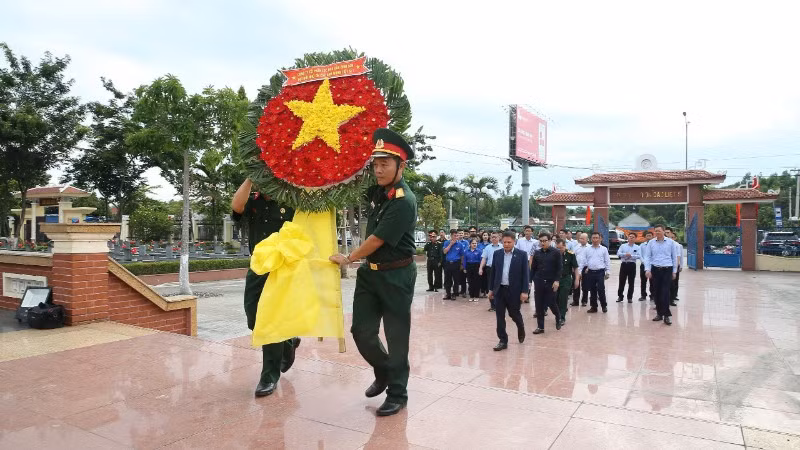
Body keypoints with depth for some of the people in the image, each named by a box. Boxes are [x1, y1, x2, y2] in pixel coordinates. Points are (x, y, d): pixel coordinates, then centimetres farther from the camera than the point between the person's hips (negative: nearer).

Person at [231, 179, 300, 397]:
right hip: (257, 269, 5)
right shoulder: (252, 202, 4)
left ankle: (270, 376, 9)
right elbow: (236, 206, -18)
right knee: (254, 320, 9)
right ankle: (287, 342, 37)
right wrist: (250, 178, -18)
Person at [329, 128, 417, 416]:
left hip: (396, 276, -7)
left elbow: (377, 240, -18)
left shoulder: (404, 201, -19)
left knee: (396, 337, 3)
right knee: (362, 331, 9)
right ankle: (383, 372, 35)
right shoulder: (377, 191, 5)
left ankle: (397, 394, 20)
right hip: (370, 272, 7)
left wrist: (348, 259, -6)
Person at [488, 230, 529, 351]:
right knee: (500, 317, 3)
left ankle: (521, 329, 40)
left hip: (514, 291, -3)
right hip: (499, 290, 3)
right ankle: (503, 341, 12)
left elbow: (525, 274, -6)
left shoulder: (522, 254, -5)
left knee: (514, 314, 9)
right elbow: (493, 272, 9)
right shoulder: (497, 254, 5)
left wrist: (525, 291, -12)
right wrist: (491, 289, 8)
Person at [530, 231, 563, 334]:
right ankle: (540, 326, 14)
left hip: (551, 283, -3)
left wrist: (557, 281, -14)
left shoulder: (555, 252, -4)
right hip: (538, 283, 3)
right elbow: (533, 268, 9)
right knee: (539, 305, 4)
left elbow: (559, 268, -7)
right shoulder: (537, 253, 6)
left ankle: (558, 317, 32)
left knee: (551, 303, 1)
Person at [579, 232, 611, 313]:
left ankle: (604, 306, 11)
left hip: (600, 272, -2)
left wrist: (608, 272, -1)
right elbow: (582, 261, 5)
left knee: (601, 290, -8)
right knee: (592, 290, 8)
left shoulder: (604, 249, 4)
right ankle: (594, 307, 18)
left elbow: (607, 261, 5)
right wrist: (579, 271, -1)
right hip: (590, 272, 2)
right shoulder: (587, 250, 7)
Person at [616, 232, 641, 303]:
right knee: (621, 281, 4)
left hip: (632, 265, -1)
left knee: (631, 282, 5)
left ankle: (630, 297, 14)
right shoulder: (623, 246, 7)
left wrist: (631, 255, -20)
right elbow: (618, 253, -5)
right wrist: (625, 254, -20)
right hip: (624, 264, 1)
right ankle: (620, 297, 14)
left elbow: (639, 256, -9)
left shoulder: (637, 247, 4)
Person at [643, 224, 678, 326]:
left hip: (667, 269, -2)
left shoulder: (670, 242, 2)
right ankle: (659, 313, 15)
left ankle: (666, 315, -4)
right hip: (655, 269, 2)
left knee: (665, 292, -9)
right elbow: (647, 256, 3)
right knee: (656, 292, 6)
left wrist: (674, 271, 8)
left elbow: (674, 257, 8)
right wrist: (647, 269, -9)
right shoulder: (651, 243, 4)